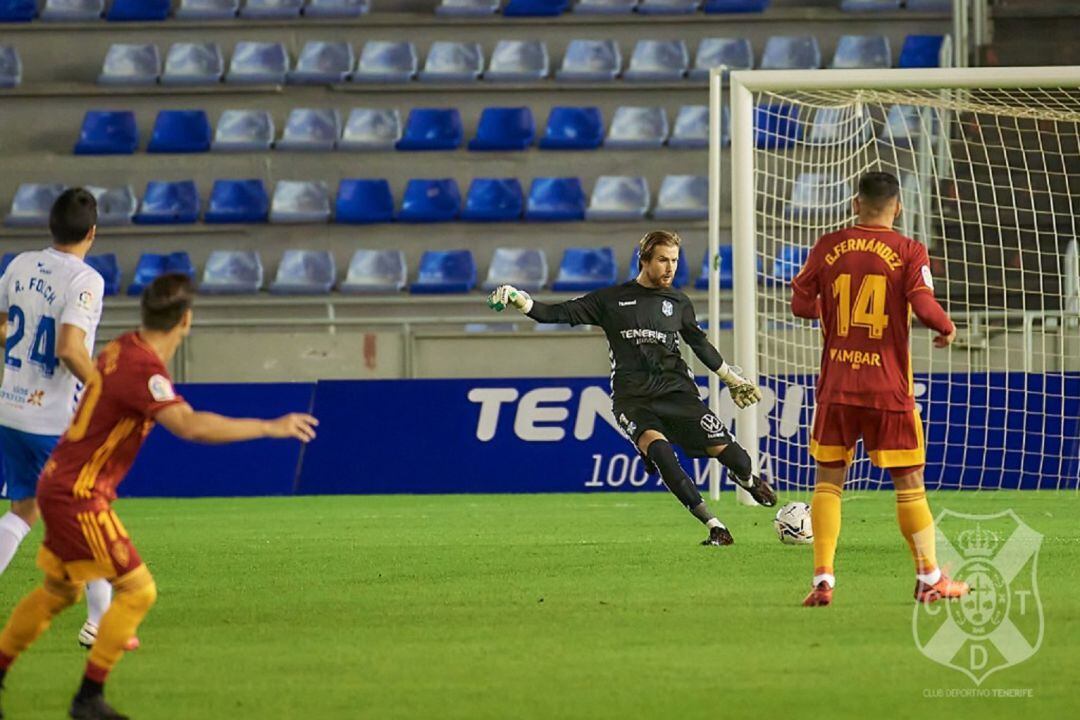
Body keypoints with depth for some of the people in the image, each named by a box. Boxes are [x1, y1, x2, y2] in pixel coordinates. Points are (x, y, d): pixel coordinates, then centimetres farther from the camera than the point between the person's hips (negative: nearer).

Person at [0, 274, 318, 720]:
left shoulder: (122, 349, 4)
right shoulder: (143, 368, -24)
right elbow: (189, 425, -38)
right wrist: (269, 428, -34)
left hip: (59, 485, 10)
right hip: (78, 495, -10)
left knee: (59, 592, 23)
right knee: (137, 591, -8)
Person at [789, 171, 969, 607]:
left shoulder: (829, 247, 2)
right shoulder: (909, 252, -6)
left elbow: (801, 304, 5)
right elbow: (923, 305, -17)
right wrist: (947, 328, 3)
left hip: (836, 386, 2)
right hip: (889, 390, -2)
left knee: (828, 481, 8)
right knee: (909, 484, 7)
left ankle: (823, 579, -2)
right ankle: (930, 579, 11)